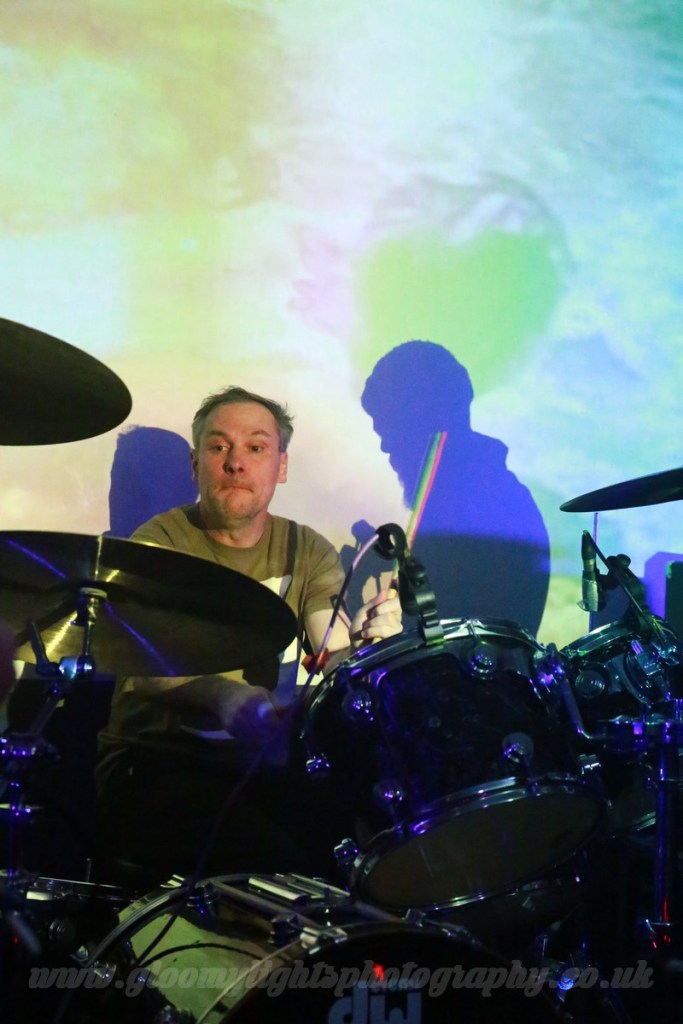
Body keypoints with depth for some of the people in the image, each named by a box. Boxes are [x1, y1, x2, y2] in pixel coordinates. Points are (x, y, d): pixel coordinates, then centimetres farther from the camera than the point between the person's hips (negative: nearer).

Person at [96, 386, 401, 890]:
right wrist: (223, 698, -41)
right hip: (155, 759, -4)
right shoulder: (160, 542, -3)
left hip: (265, 762, 4)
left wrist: (364, 641, -31)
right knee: (273, 864, -29)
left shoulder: (308, 550, 10)